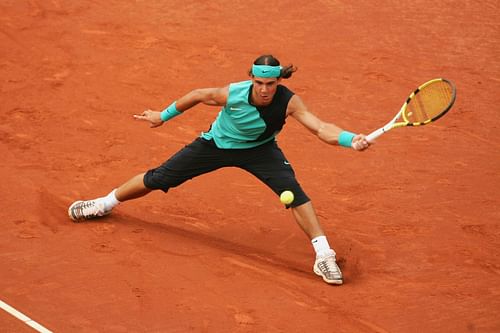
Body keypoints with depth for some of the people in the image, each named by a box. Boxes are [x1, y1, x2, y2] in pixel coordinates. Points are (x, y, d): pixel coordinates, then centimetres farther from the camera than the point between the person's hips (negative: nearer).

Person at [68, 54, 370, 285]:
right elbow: (201, 95, -13)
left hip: (259, 149, 0)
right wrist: (164, 116, -2)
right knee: (158, 178, 6)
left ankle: (324, 255, -19)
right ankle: (107, 203, 34)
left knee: (292, 189, -26)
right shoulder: (234, 94, -34)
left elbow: (321, 128, -42)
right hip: (217, 145, 0)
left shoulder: (288, 101, -34)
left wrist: (351, 139, -61)